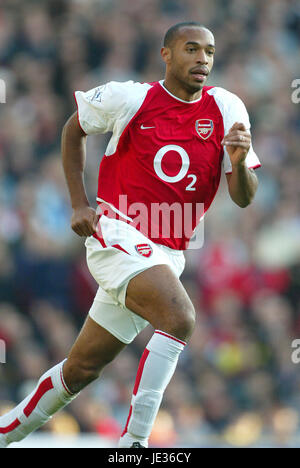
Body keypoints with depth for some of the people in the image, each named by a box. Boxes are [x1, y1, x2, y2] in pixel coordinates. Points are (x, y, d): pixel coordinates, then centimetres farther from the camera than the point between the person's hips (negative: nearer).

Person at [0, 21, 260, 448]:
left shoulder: (226, 109, 1)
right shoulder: (128, 98, -5)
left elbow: (243, 199, 0)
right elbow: (74, 128, 13)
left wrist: (240, 163, -22)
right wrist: (79, 204, 6)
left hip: (166, 253, 5)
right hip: (117, 233, -5)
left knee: (81, 368, 11)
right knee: (179, 317, -30)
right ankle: (133, 441, -27)